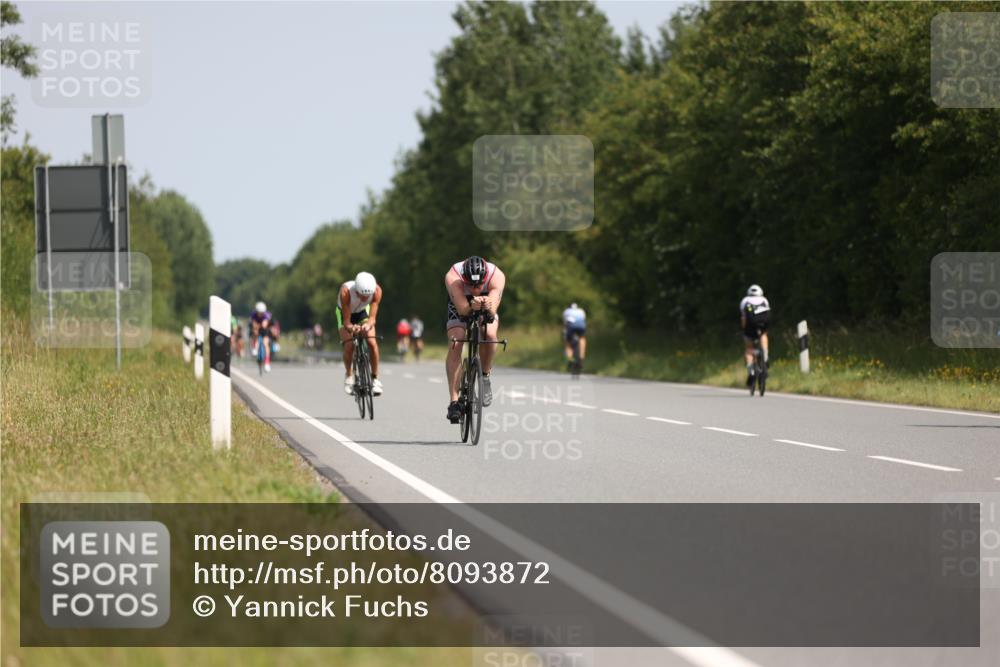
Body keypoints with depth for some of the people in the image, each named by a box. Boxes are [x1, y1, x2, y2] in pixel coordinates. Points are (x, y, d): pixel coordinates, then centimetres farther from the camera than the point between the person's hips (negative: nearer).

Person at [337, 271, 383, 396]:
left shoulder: (377, 290, -36)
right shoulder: (346, 291, -41)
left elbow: (373, 317, -35)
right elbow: (346, 321, -37)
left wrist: (368, 325, -58)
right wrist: (351, 327, -60)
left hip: (363, 312, 2)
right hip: (345, 312, -2)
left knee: (372, 343, -18)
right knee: (349, 346, -19)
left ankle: (375, 379, -2)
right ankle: (349, 375, 9)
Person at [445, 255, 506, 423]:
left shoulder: (497, 276, -36)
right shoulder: (453, 277, -38)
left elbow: (493, 310, -45)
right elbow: (462, 309, -45)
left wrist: (488, 308, -66)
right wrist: (471, 306, -66)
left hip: (486, 310, 1)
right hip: (460, 305, -1)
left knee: (489, 334, -29)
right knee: (455, 345, -22)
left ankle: (485, 376, -2)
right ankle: (454, 401, -21)